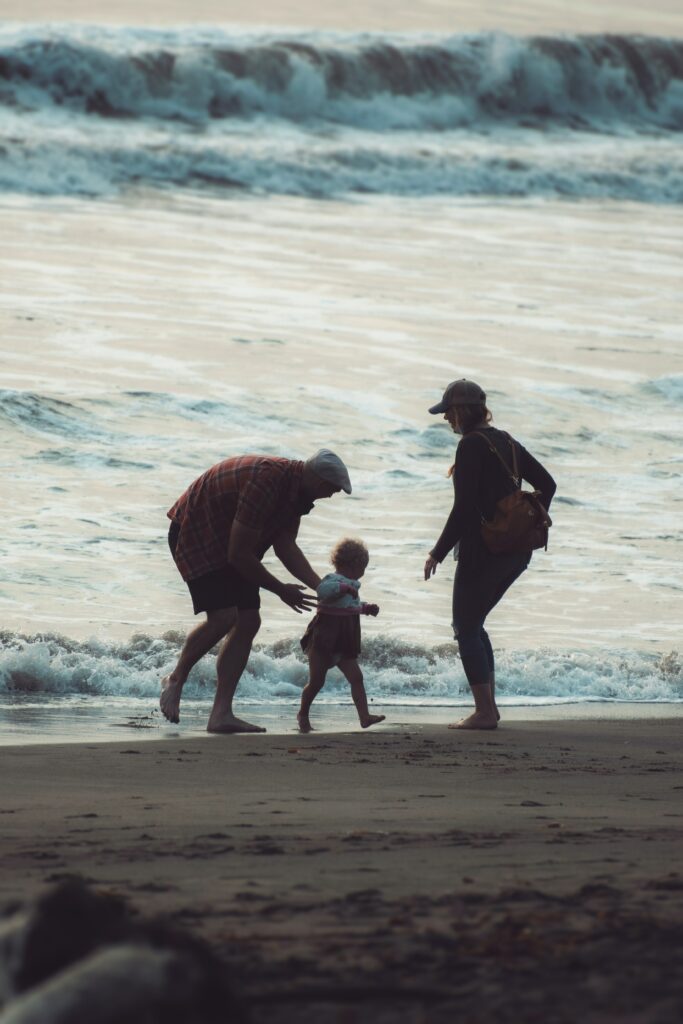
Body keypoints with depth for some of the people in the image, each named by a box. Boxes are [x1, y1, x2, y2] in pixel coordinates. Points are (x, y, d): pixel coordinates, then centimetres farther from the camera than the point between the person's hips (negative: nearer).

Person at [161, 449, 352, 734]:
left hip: (228, 543, 10)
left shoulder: (296, 490, -1)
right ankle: (176, 680, 2)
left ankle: (221, 714, -3)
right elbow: (239, 555, -29)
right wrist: (281, 590, -19)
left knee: (248, 622, -2)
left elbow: (285, 545, -4)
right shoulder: (266, 483, -33)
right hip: (195, 534, -10)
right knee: (223, 617, -23)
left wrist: (320, 586, -17)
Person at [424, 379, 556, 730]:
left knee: (466, 627, 1)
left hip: (484, 549, -8)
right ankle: (488, 705, 16)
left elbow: (464, 507, -19)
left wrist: (438, 552, -14)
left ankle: (484, 711, -5)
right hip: (517, 551, 8)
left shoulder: (471, 446, -13)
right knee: (473, 624, 19)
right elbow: (546, 483, 16)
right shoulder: (506, 442, 13)